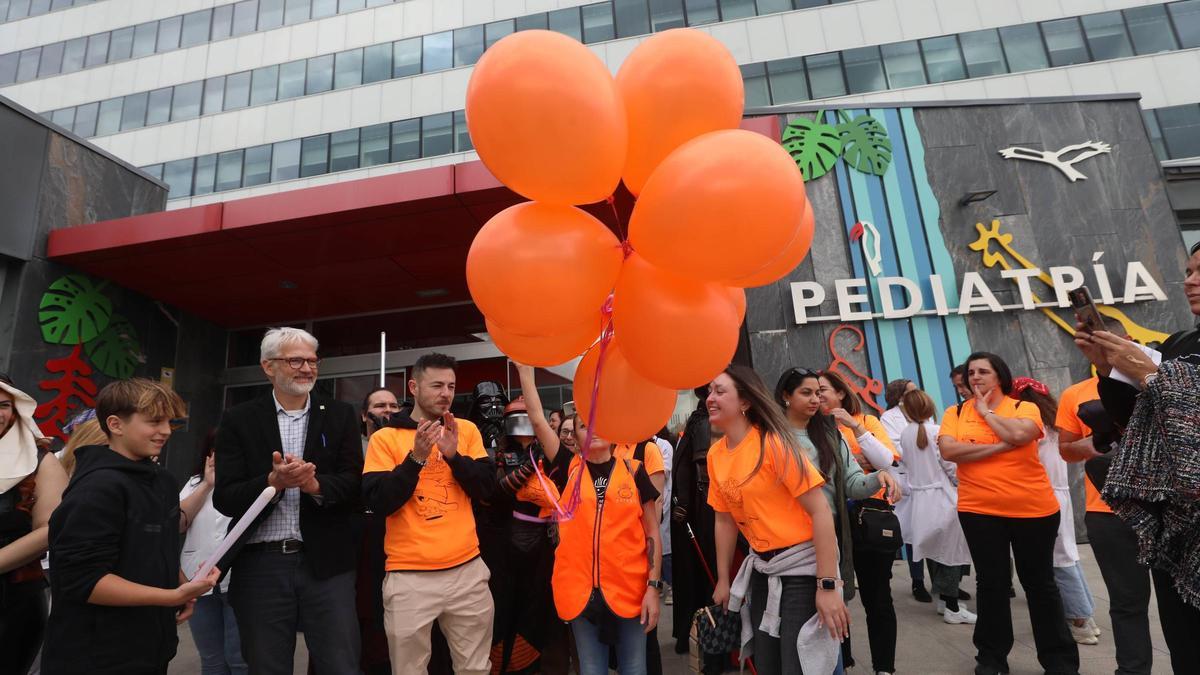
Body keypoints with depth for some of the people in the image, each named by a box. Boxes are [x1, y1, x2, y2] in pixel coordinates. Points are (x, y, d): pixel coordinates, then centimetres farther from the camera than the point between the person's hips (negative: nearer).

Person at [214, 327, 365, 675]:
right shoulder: (238, 420, 2)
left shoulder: (340, 415, 4)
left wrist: (314, 484, -20)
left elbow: (354, 483, -2)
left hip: (326, 563, 0)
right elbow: (224, 499, -3)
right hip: (260, 565, 1)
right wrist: (273, 481, -20)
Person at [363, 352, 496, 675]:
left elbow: (487, 489, -1)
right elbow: (378, 503, -10)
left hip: (467, 569, 3)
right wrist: (416, 457, -20)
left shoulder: (467, 430, 5)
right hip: (409, 576, -2)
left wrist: (454, 455, -14)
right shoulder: (385, 438, -3)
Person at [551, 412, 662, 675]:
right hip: (581, 589, 1)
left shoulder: (634, 471, -1)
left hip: (629, 588, 0)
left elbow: (652, 532, 0)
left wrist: (653, 586, -4)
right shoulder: (570, 470, 1)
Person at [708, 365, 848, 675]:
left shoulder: (773, 443, -18)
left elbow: (820, 511, -20)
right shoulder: (715, 454, 1)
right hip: (761, 570, 6)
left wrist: (827, 586, -22)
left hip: (801, 569, -6)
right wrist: (723, 580, 12)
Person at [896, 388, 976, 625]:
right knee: (951, 550, 4)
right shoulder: (938, 432, -14)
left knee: (931, 549, 15)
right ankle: (952, 608, 9)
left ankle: (943, 598, 27)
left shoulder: (905, 434, -1)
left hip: (919, 498, 5)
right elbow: (951, 466, -10)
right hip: (943, 497, -5)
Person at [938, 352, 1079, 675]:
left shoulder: (1024, 408, -1)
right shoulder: (955, 413, 2)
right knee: (991, 584, 11)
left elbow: (1019, 434, -23)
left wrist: (986, 411, -9)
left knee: (1040, 583, 14)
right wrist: (999, 446, -16)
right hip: (979, 511, 1)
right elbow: (948, 450, -14)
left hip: (1034, 509, 0)